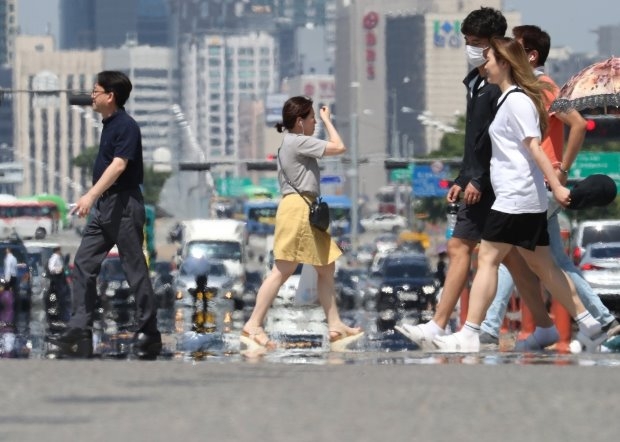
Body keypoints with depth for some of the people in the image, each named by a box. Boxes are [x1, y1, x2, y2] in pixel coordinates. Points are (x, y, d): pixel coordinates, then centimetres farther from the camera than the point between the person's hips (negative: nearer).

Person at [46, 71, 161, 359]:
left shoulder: (126, 126, -15)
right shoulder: (109, 124, 14)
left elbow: (119, 165, -26)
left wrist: (91, 195, -35)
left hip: (124, 205, -10)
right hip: (104, 206, 10)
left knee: (135, 269, -2)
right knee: (83, 264, 3)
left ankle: (148, 333, 6)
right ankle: (79, 333, 0)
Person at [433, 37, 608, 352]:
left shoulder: (517, 100, -12)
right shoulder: (509, 98, 17)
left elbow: (534, 147, -19)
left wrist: (556, 186, -22)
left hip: (516, 198, -10)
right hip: (528, 200, 10)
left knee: (487, 259, -8)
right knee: (541, 265, 11)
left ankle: (469, 336, -8)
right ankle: (588, 326, 11)